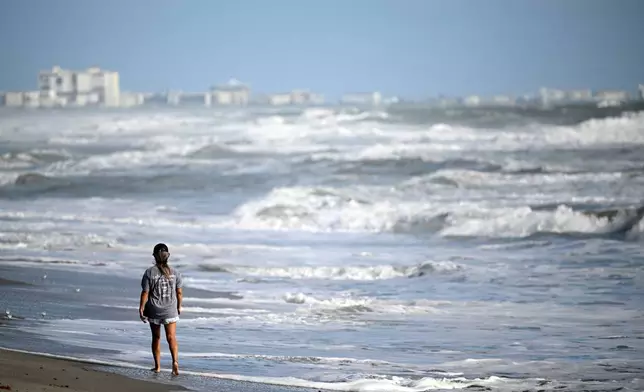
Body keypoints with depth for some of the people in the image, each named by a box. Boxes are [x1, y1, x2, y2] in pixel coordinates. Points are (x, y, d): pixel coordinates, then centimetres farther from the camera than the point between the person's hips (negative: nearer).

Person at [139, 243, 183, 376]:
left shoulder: (149, 272, -10)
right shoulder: (174, 272, -3)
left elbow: (145, 293, -10)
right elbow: (179, 292, 2)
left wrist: (141, 308, -2)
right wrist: (179, 306, 16)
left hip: (154, 311, -1)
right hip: (170, 310, 1)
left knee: (156, 338, 12)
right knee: (171, 337, 0)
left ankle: (157, 366, 19)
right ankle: (175, 361, -22)